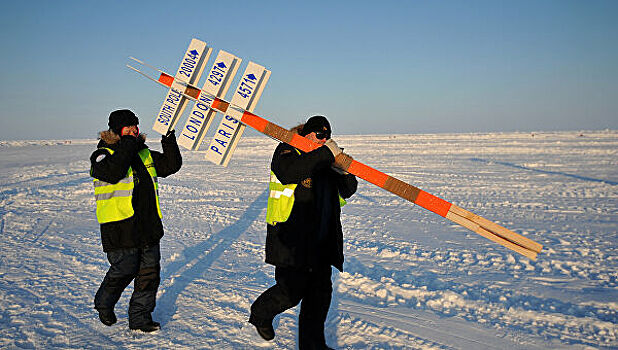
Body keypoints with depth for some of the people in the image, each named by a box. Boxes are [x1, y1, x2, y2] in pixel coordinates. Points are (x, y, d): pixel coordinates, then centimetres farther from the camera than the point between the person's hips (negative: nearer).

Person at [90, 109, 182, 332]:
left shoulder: (145, 153, 15)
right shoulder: (103, 155, -4)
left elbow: (171, 166, 16)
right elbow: (113, 173, -26)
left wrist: (170, 146, 0)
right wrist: (127, 146, -21)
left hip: (149, 225, 6)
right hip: (120, 228, -6)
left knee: (150, 271, 7)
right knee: (124, 270, -3)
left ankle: (140, 317, 19)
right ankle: (104, 304, 27)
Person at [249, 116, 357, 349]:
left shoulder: (326, 161, 17)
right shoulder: (287, 152, -3)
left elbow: (347, 190, 15)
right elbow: (288, 172, -27)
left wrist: (343, 172, -7)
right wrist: (325, 154, -26)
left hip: (321, 240, 7)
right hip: (291, 239, -7)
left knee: (320, 290, 7)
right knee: (291, 290, -2)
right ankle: (260, 314, 28)